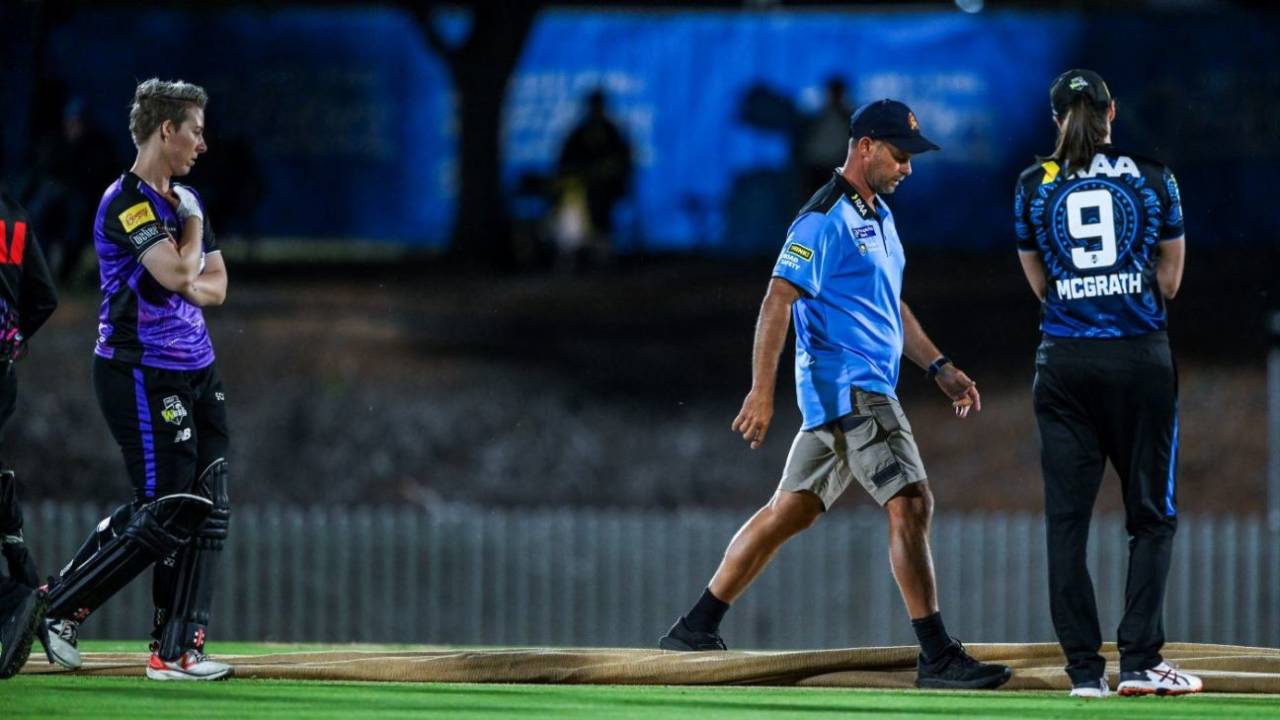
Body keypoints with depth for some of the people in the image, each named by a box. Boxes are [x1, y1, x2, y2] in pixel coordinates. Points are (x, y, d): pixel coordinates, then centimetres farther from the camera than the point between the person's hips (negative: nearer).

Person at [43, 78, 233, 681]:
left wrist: (184, 285, -8)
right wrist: (192, 222, -6)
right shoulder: (126, 202, -14)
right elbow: (177, 273, -25)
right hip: (141, 376, -9)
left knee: (203, 512, 4)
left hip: (195, 371, 9)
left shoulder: (185, 199, 15)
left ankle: (176, 650, 6)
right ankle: (58, 608, 2)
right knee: (164, 513, -10)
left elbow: (214, 285, 14)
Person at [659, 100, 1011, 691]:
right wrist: (762, 392, -26)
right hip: (846, 383, -10)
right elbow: (778, 300, -19)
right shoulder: (825, 218, -13)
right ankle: (937, 658, -16)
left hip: (866, 389, 10)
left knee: (791, 510, 13)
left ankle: (695, 628, 19)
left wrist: (939, 367, 22)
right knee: (910, 504, -14)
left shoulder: (878, 216, 18)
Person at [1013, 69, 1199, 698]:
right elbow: (1169, 280, 8)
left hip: (1065, 361, 1)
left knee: (1066, 516, 4)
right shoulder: (1152, 177, 3)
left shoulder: (1033, 186, 5)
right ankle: (1139, 660, -3)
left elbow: (1041, 283, 10)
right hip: (1140, 357, -1)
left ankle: (1084, 668, -1)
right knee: (1151, 514, 7)